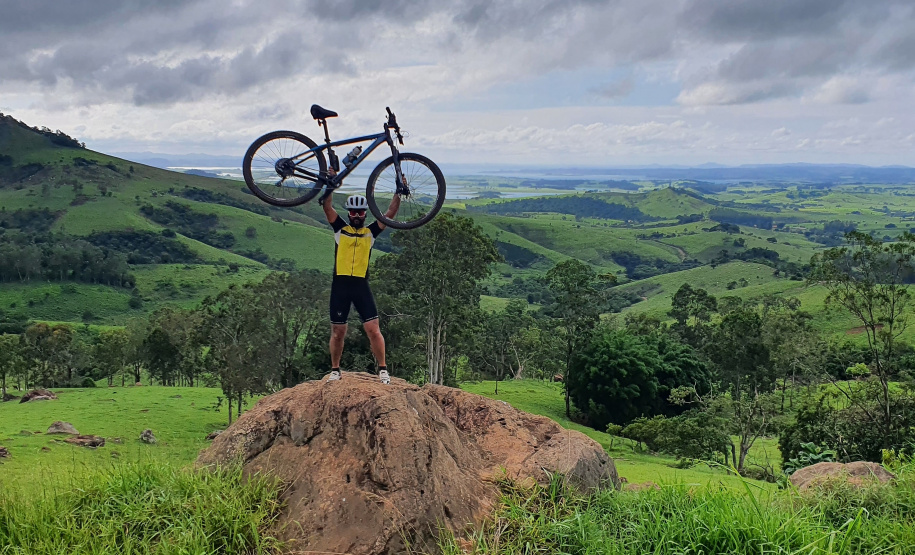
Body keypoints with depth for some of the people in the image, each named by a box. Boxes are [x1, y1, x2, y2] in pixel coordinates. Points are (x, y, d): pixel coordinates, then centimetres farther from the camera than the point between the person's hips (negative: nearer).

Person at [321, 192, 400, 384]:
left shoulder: (370, 231, 10)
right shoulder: (340, 229, 9)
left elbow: (390, 213, 4)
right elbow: (327, 207, 0)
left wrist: (398, 193, -4)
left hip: (361, 286, 0)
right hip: (340, 285, 0)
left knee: (373, 329, -7)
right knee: (338, 332, 7)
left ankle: (383, 369, 3)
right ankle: (335, 370, 23)